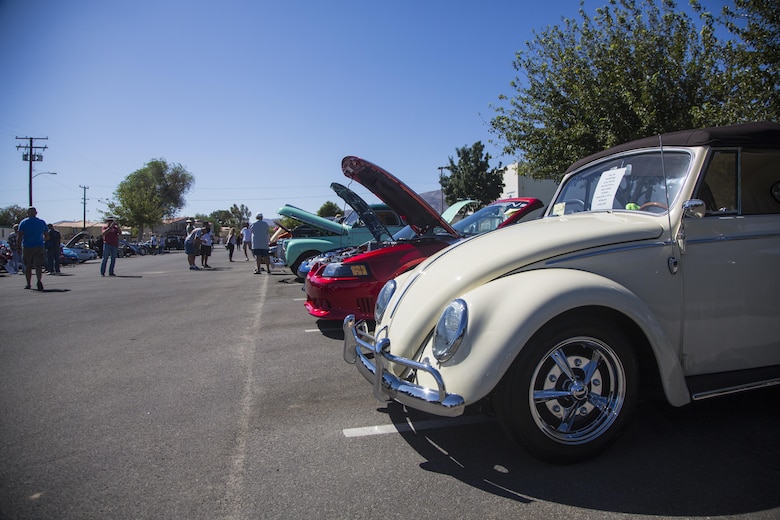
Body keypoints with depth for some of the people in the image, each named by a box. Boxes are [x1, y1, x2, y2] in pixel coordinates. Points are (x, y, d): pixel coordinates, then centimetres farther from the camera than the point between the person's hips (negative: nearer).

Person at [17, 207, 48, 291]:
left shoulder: (23, 223, 0)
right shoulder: (42, 222, 7)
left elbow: (20, 236, -8)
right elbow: (46, 236, 12)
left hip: (27, 247, -1)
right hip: (39, 247, 1)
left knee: (28, 266, 10)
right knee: (38, 265, -4)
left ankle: (28, 284, 17)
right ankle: (39, 280, -28)